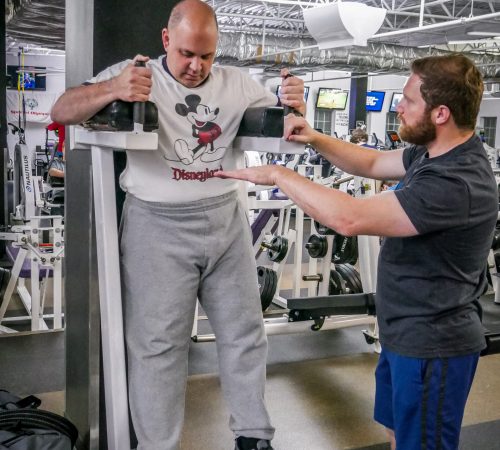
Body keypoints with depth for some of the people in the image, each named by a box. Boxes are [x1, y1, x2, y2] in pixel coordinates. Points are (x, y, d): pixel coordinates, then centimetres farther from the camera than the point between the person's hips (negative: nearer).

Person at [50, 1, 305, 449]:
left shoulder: (237, 82, 7)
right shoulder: (134, 74, -4)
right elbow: (62, 112, -9)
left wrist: (294, 105, -12)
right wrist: (111, 90, -30)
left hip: (226, 220, 4)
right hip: (158, 228, -4)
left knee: (245, 331, 12)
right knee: (158, 343, 3)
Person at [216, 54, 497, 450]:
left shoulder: (457, 184, -31)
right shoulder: (436, 153, 2)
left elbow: (350, 218, -35)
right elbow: (373, 164, 15)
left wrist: (278, 174, -24)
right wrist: (315, 138, -2)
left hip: (431, 344, -9)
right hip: (407, 332, 9)